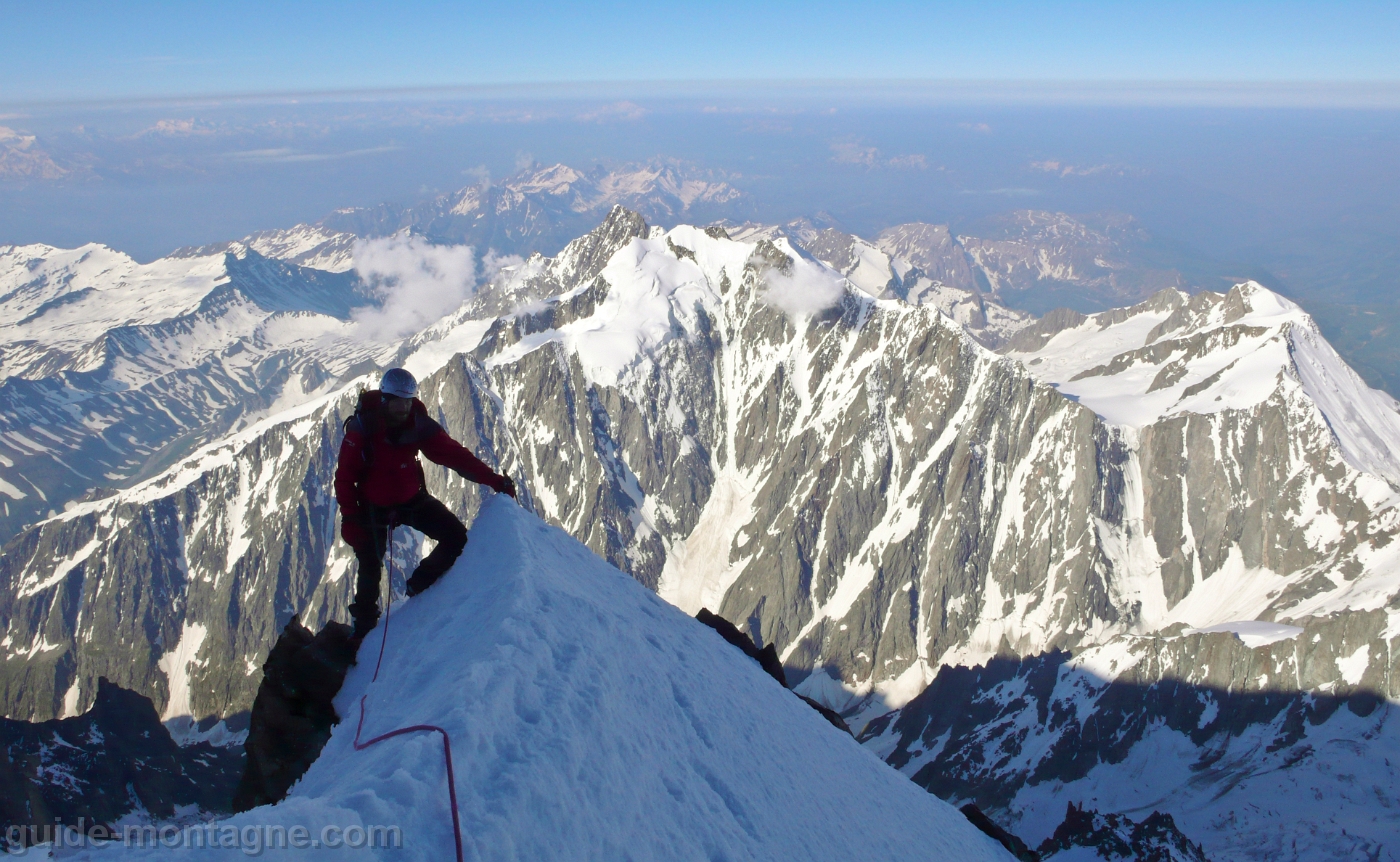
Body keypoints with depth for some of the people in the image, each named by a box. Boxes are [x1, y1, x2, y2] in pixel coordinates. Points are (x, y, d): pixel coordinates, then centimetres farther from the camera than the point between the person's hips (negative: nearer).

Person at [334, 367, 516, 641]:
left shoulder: (419, 424, -13)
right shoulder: (362, 427, -20)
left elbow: (454, 453, -15)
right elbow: (345, 476, -15)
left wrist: (494, 479, -22)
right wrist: (349, 517, -22)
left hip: (412, 499, 3)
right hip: (374, 506, -3)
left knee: (457, 536, -7)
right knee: (370, 570, 0)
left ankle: (420, 586, 14)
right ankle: (363, 631, 22)